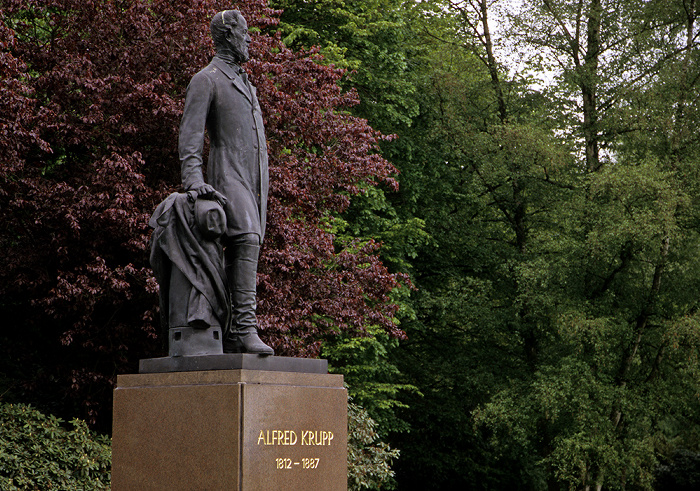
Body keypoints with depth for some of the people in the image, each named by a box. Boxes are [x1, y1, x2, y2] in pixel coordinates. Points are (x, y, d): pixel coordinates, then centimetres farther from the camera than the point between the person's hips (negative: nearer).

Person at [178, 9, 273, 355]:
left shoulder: (243, 82, 26)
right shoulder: (205, 80, -2)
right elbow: (190, 134, -9)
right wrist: (192, 177, -24)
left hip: (253, 179, 8)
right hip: (227, 176, -8)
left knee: (239, 253, 3)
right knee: (245, 241, -24)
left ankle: (230, 335, 3)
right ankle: (244, 326, -30)